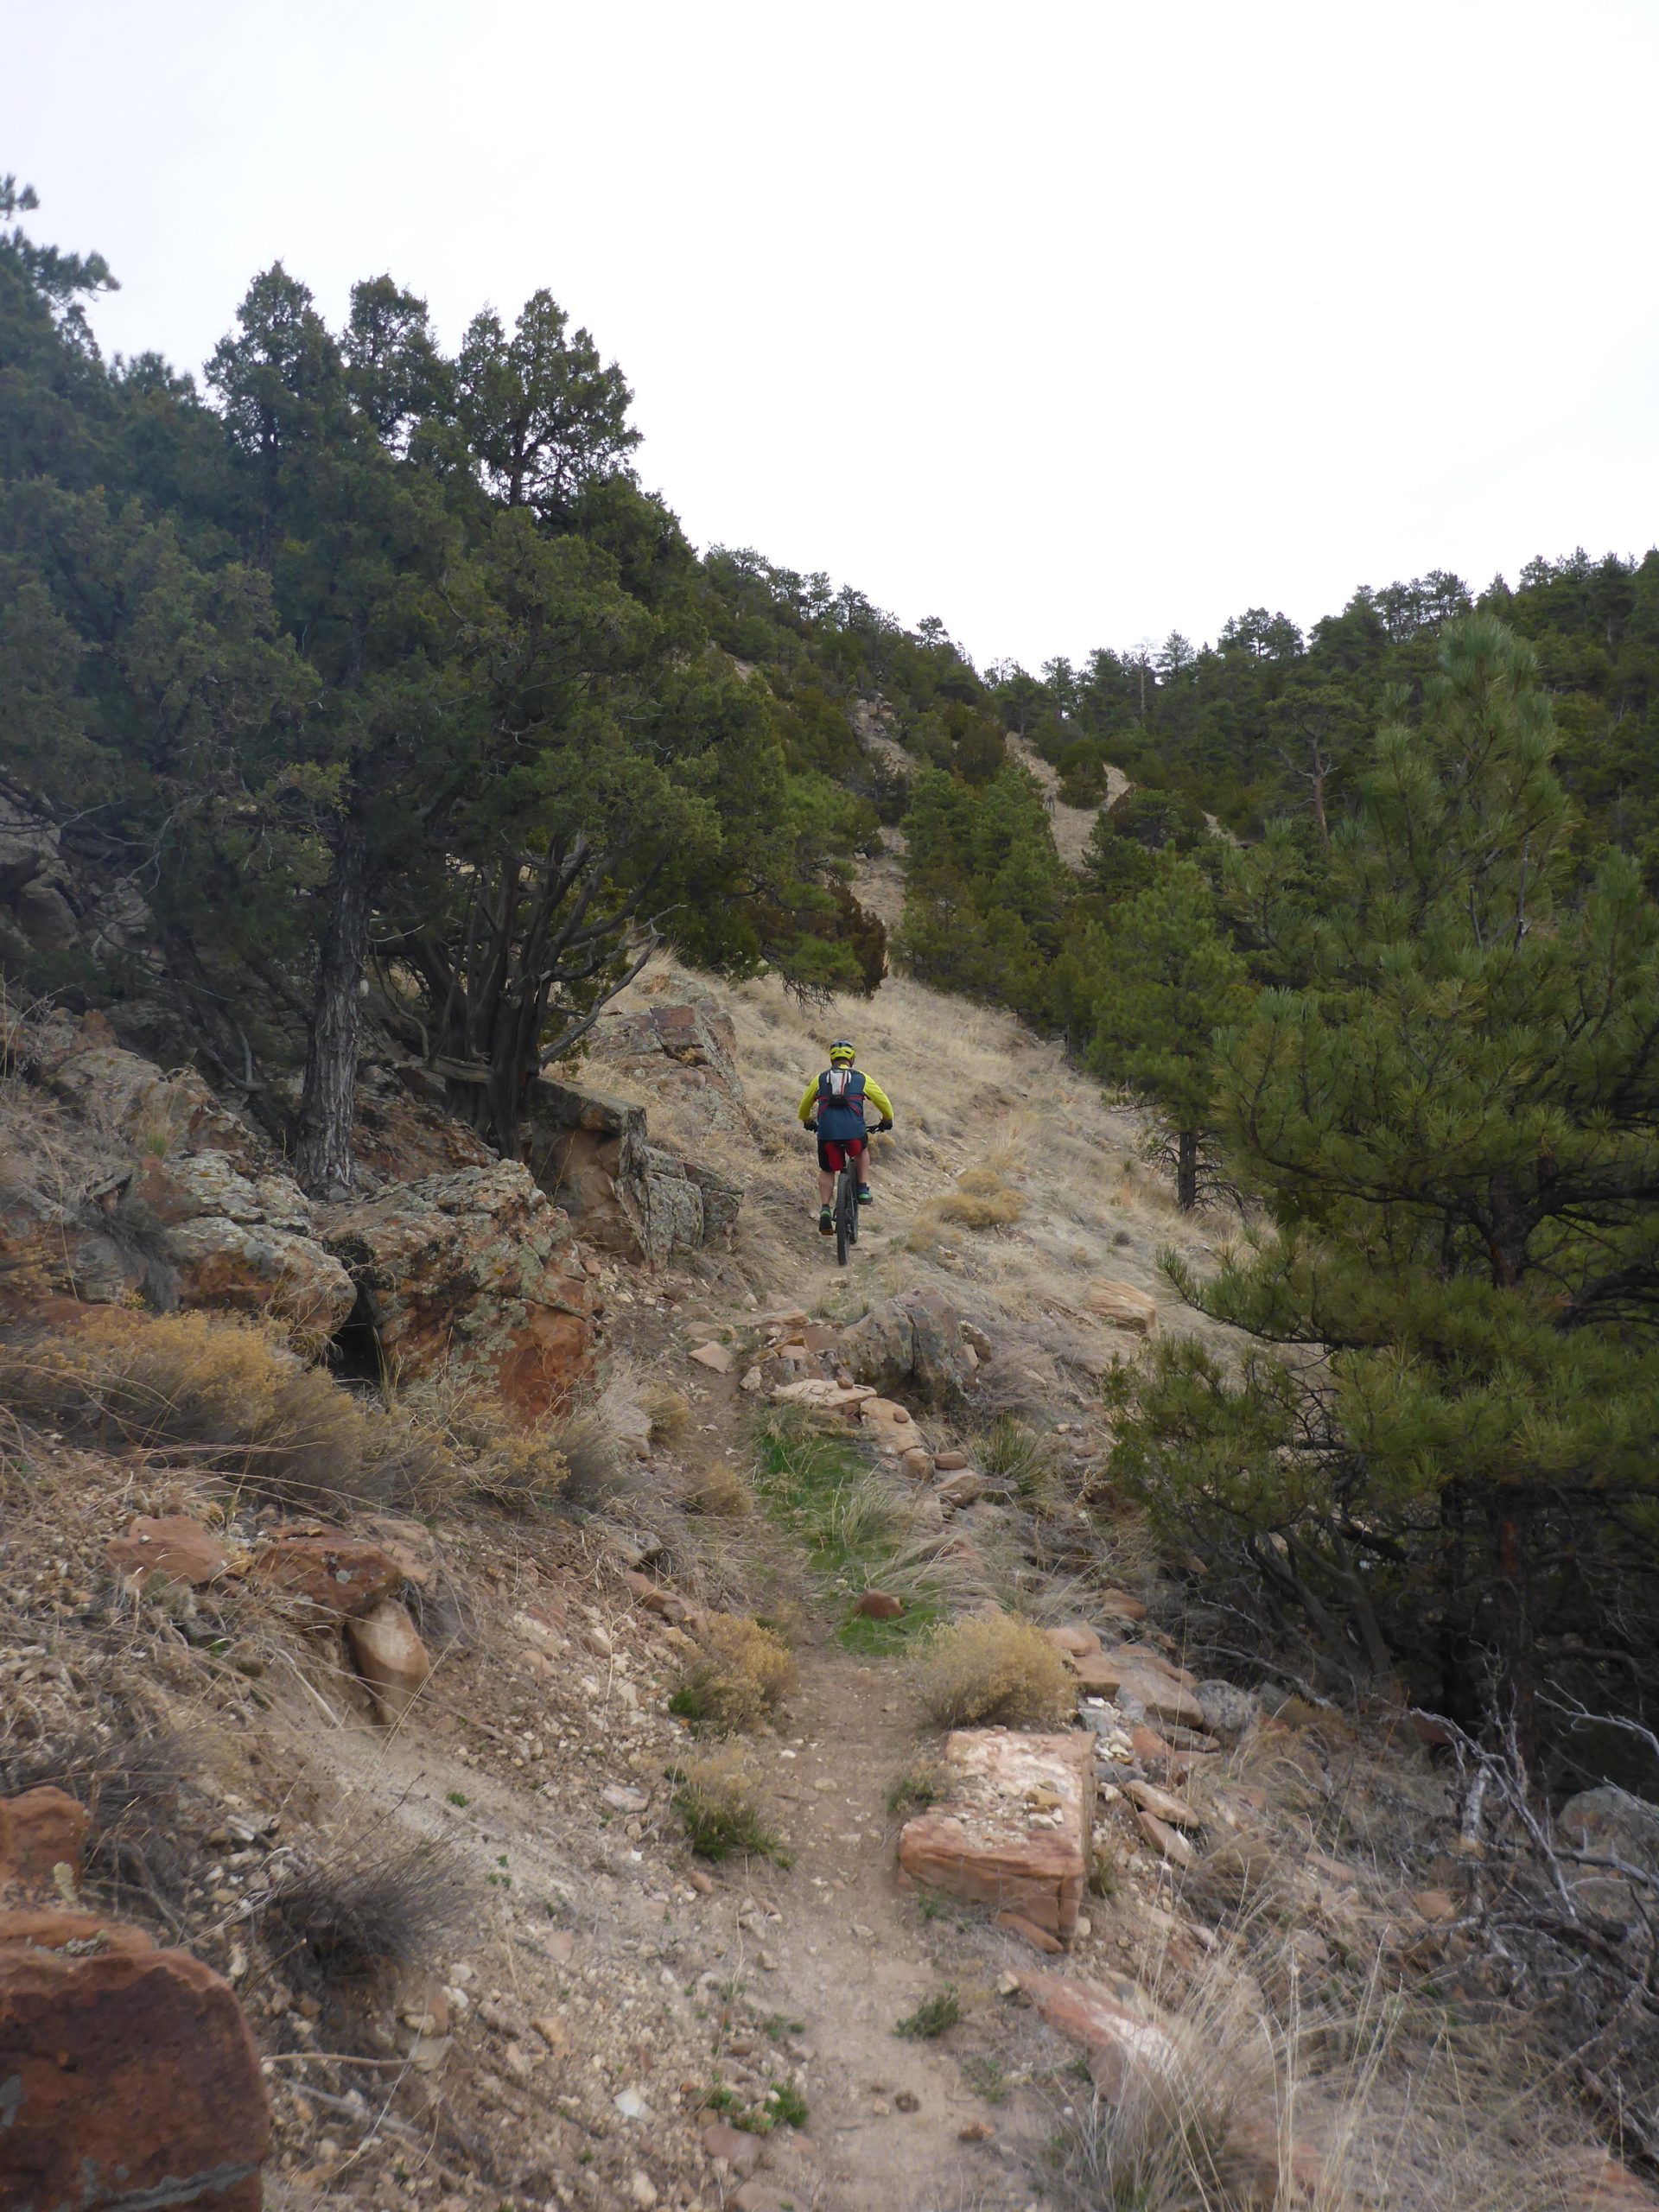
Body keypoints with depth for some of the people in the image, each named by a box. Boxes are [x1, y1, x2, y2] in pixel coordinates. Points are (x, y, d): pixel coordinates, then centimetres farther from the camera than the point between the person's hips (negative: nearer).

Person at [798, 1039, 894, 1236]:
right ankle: (863, 1190, 22)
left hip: (827, 1134, 1)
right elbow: (883, 1101, 18)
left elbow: (804, 1105, 28)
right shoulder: (861, 1078, 13)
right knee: (862, 1150, 34)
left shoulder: (820, 1079, 17)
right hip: (854, 1132, -1)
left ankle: (825, 1210, 3)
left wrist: (807, 1121, 48)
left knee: (827, 1172, 21)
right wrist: (887, 1120, 38)